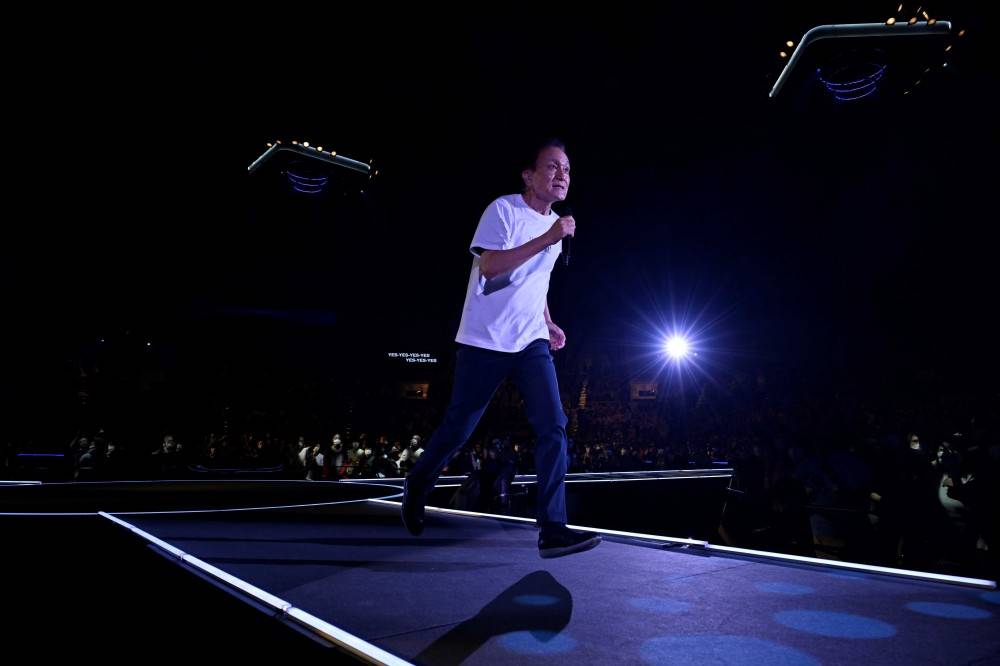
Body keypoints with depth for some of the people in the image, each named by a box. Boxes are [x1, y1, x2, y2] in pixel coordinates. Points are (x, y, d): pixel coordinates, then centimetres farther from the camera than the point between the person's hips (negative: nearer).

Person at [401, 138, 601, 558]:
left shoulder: (554, 223, 14)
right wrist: (547, 239, -25)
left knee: (553, 427, -10)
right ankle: (417, 486, 33)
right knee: (458, 428, 5)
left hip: (531, 342, 6)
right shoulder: (503, 209, -8)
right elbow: (489, 266, -22)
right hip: (484, 340, -6)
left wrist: (549, 323, 15)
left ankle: (552, 530, -8)